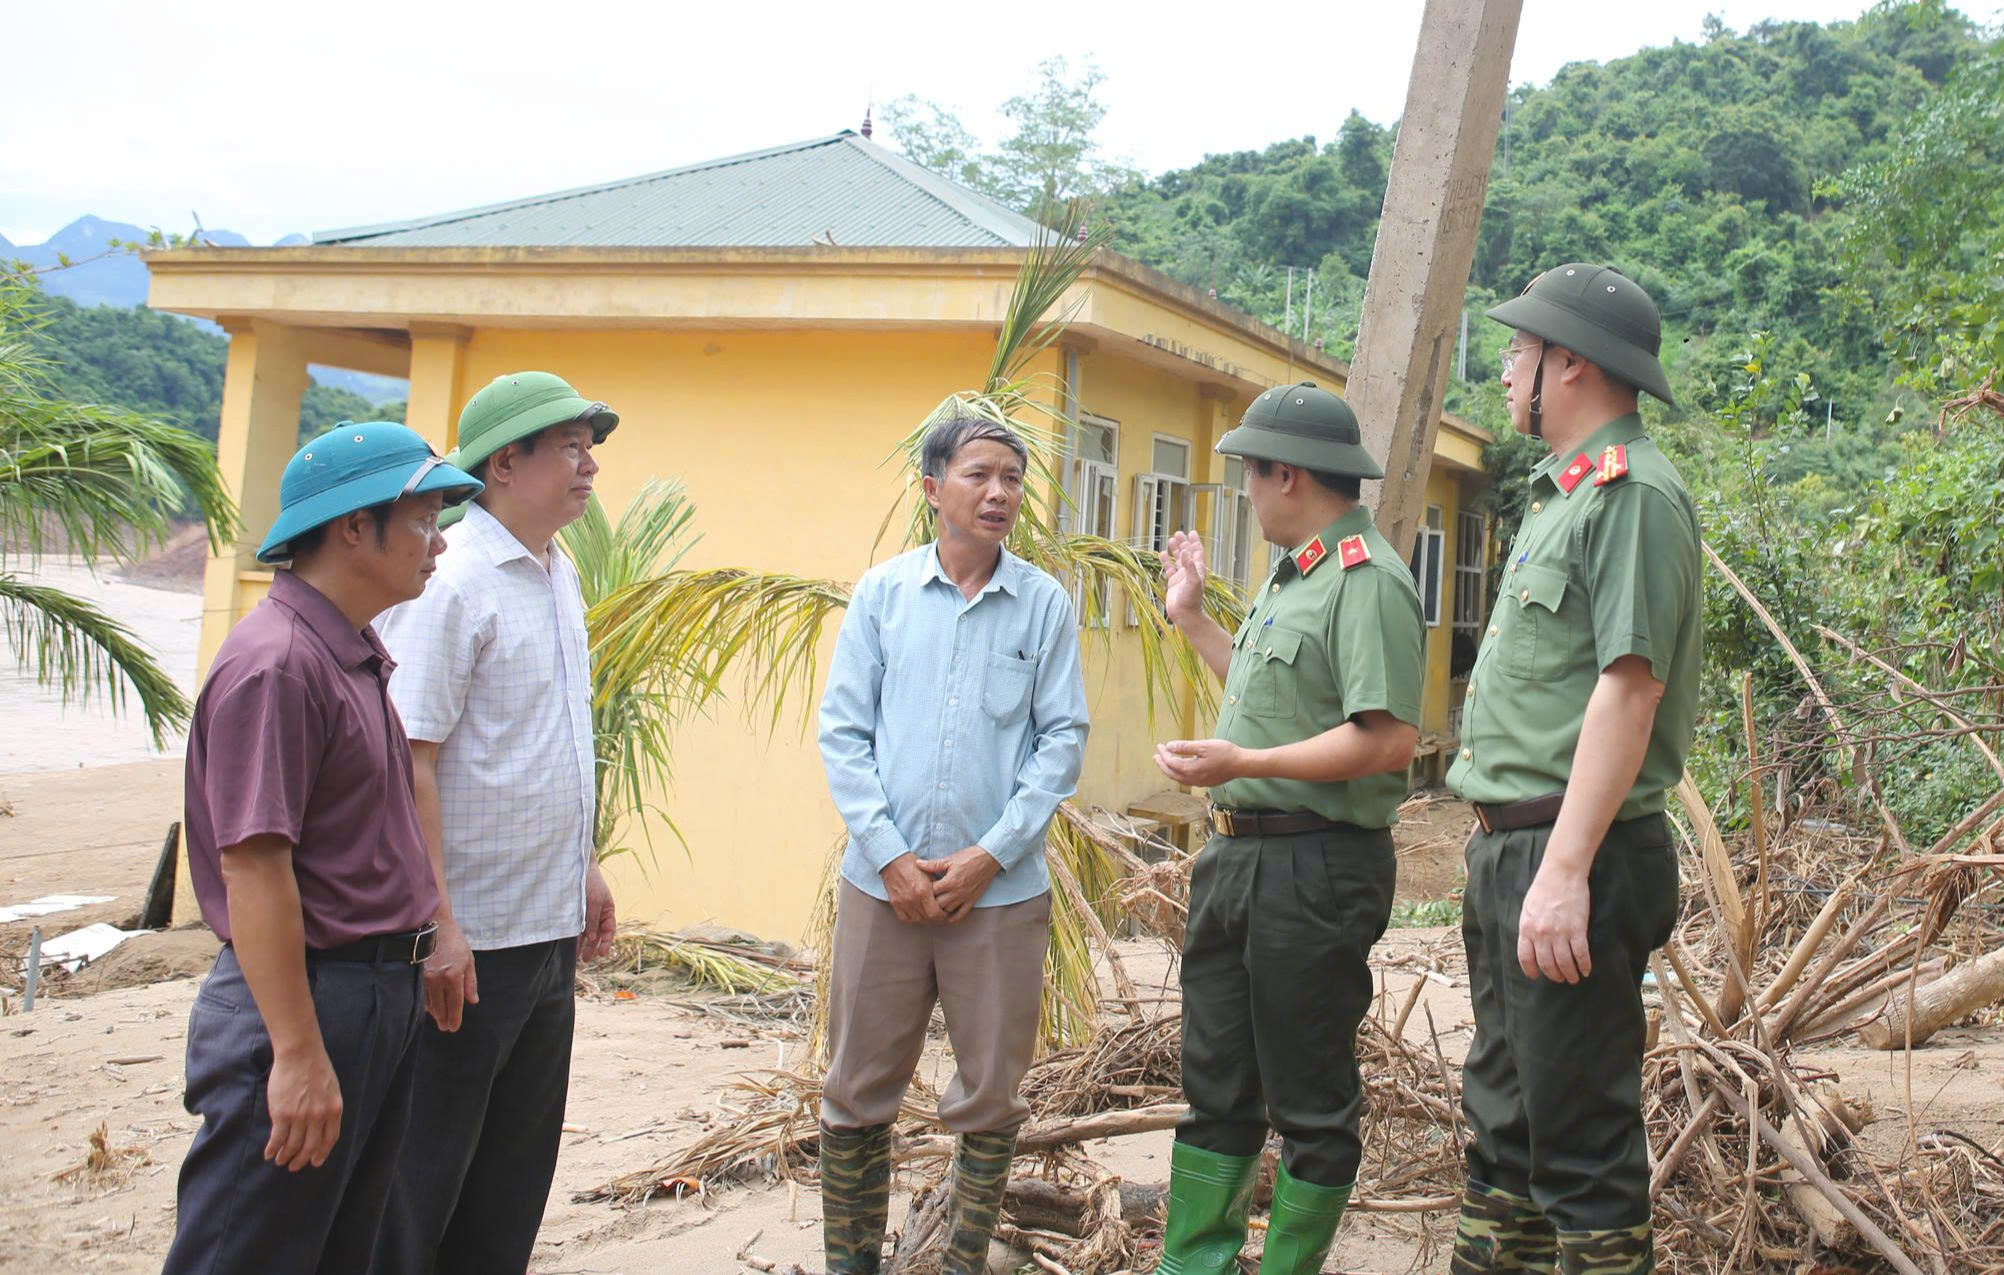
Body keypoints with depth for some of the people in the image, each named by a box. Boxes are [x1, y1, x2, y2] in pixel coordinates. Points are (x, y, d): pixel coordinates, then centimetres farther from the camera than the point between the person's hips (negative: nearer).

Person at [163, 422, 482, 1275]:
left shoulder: (353, 654, 13)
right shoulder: (277, 663, -18)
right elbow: (253, 869, -22)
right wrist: (298, 1054, -23)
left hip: (382, 998, 10)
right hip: (301, 1001, -10)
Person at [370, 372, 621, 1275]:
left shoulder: (559, 575, 11)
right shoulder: (451, 581, -16)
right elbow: (409, 761, -20)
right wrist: (437, 926, -22)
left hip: (551, 930, 9)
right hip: (466, 938, -8)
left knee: (515, 1173, 16)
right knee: (423, 1174, 4)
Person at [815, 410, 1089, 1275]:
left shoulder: (1046, 604, 2)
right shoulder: (881, 593, 4)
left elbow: (1063, 740, 0)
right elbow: (842, 731, 1)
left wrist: (990, 855, -9)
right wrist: (889, 855, -8)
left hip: (1001, 889, 0)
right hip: (884, 882, 1)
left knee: (989, 1096, 7)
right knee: (857, 1091, 7)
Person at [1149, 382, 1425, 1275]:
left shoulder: (1367, 581, -15)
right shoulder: (1292, 574, 17)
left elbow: (1389, 737, -25)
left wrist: (1242, 763, -27)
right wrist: (1193, 620, 27)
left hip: (1317, 867, -10)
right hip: (1238, 856, 10)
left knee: (1310, 1102, 3)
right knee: (1215, 1083, 15)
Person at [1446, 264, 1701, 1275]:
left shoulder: (1634, 492, -13)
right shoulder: (1564, 493, 18)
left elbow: (1629, 688, -22)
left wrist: (1564, 871, -27)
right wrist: (1502, 848, 18)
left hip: (1571, 853, -10)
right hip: (1509, 848, 11)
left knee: (1580, 1137, -5)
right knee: (1502, 1115, 18)